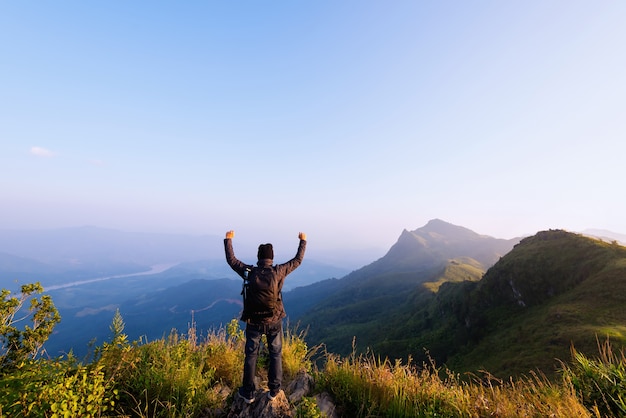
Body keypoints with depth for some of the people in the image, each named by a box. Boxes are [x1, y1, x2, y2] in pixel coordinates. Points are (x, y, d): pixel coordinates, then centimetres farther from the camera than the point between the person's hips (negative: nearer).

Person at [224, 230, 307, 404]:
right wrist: (303, 241, 10)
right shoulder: (279, 271, -14)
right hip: (274, 321, 0)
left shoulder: (249, 271, -12)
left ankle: (248, 393, 31)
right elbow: (298, 260, -2)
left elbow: (231, 260, 3)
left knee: (251, 355, 18)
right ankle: (274, 389, 30)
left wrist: (228, 240, 14)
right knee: (276, 354, 19)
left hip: (254, 321, 1)